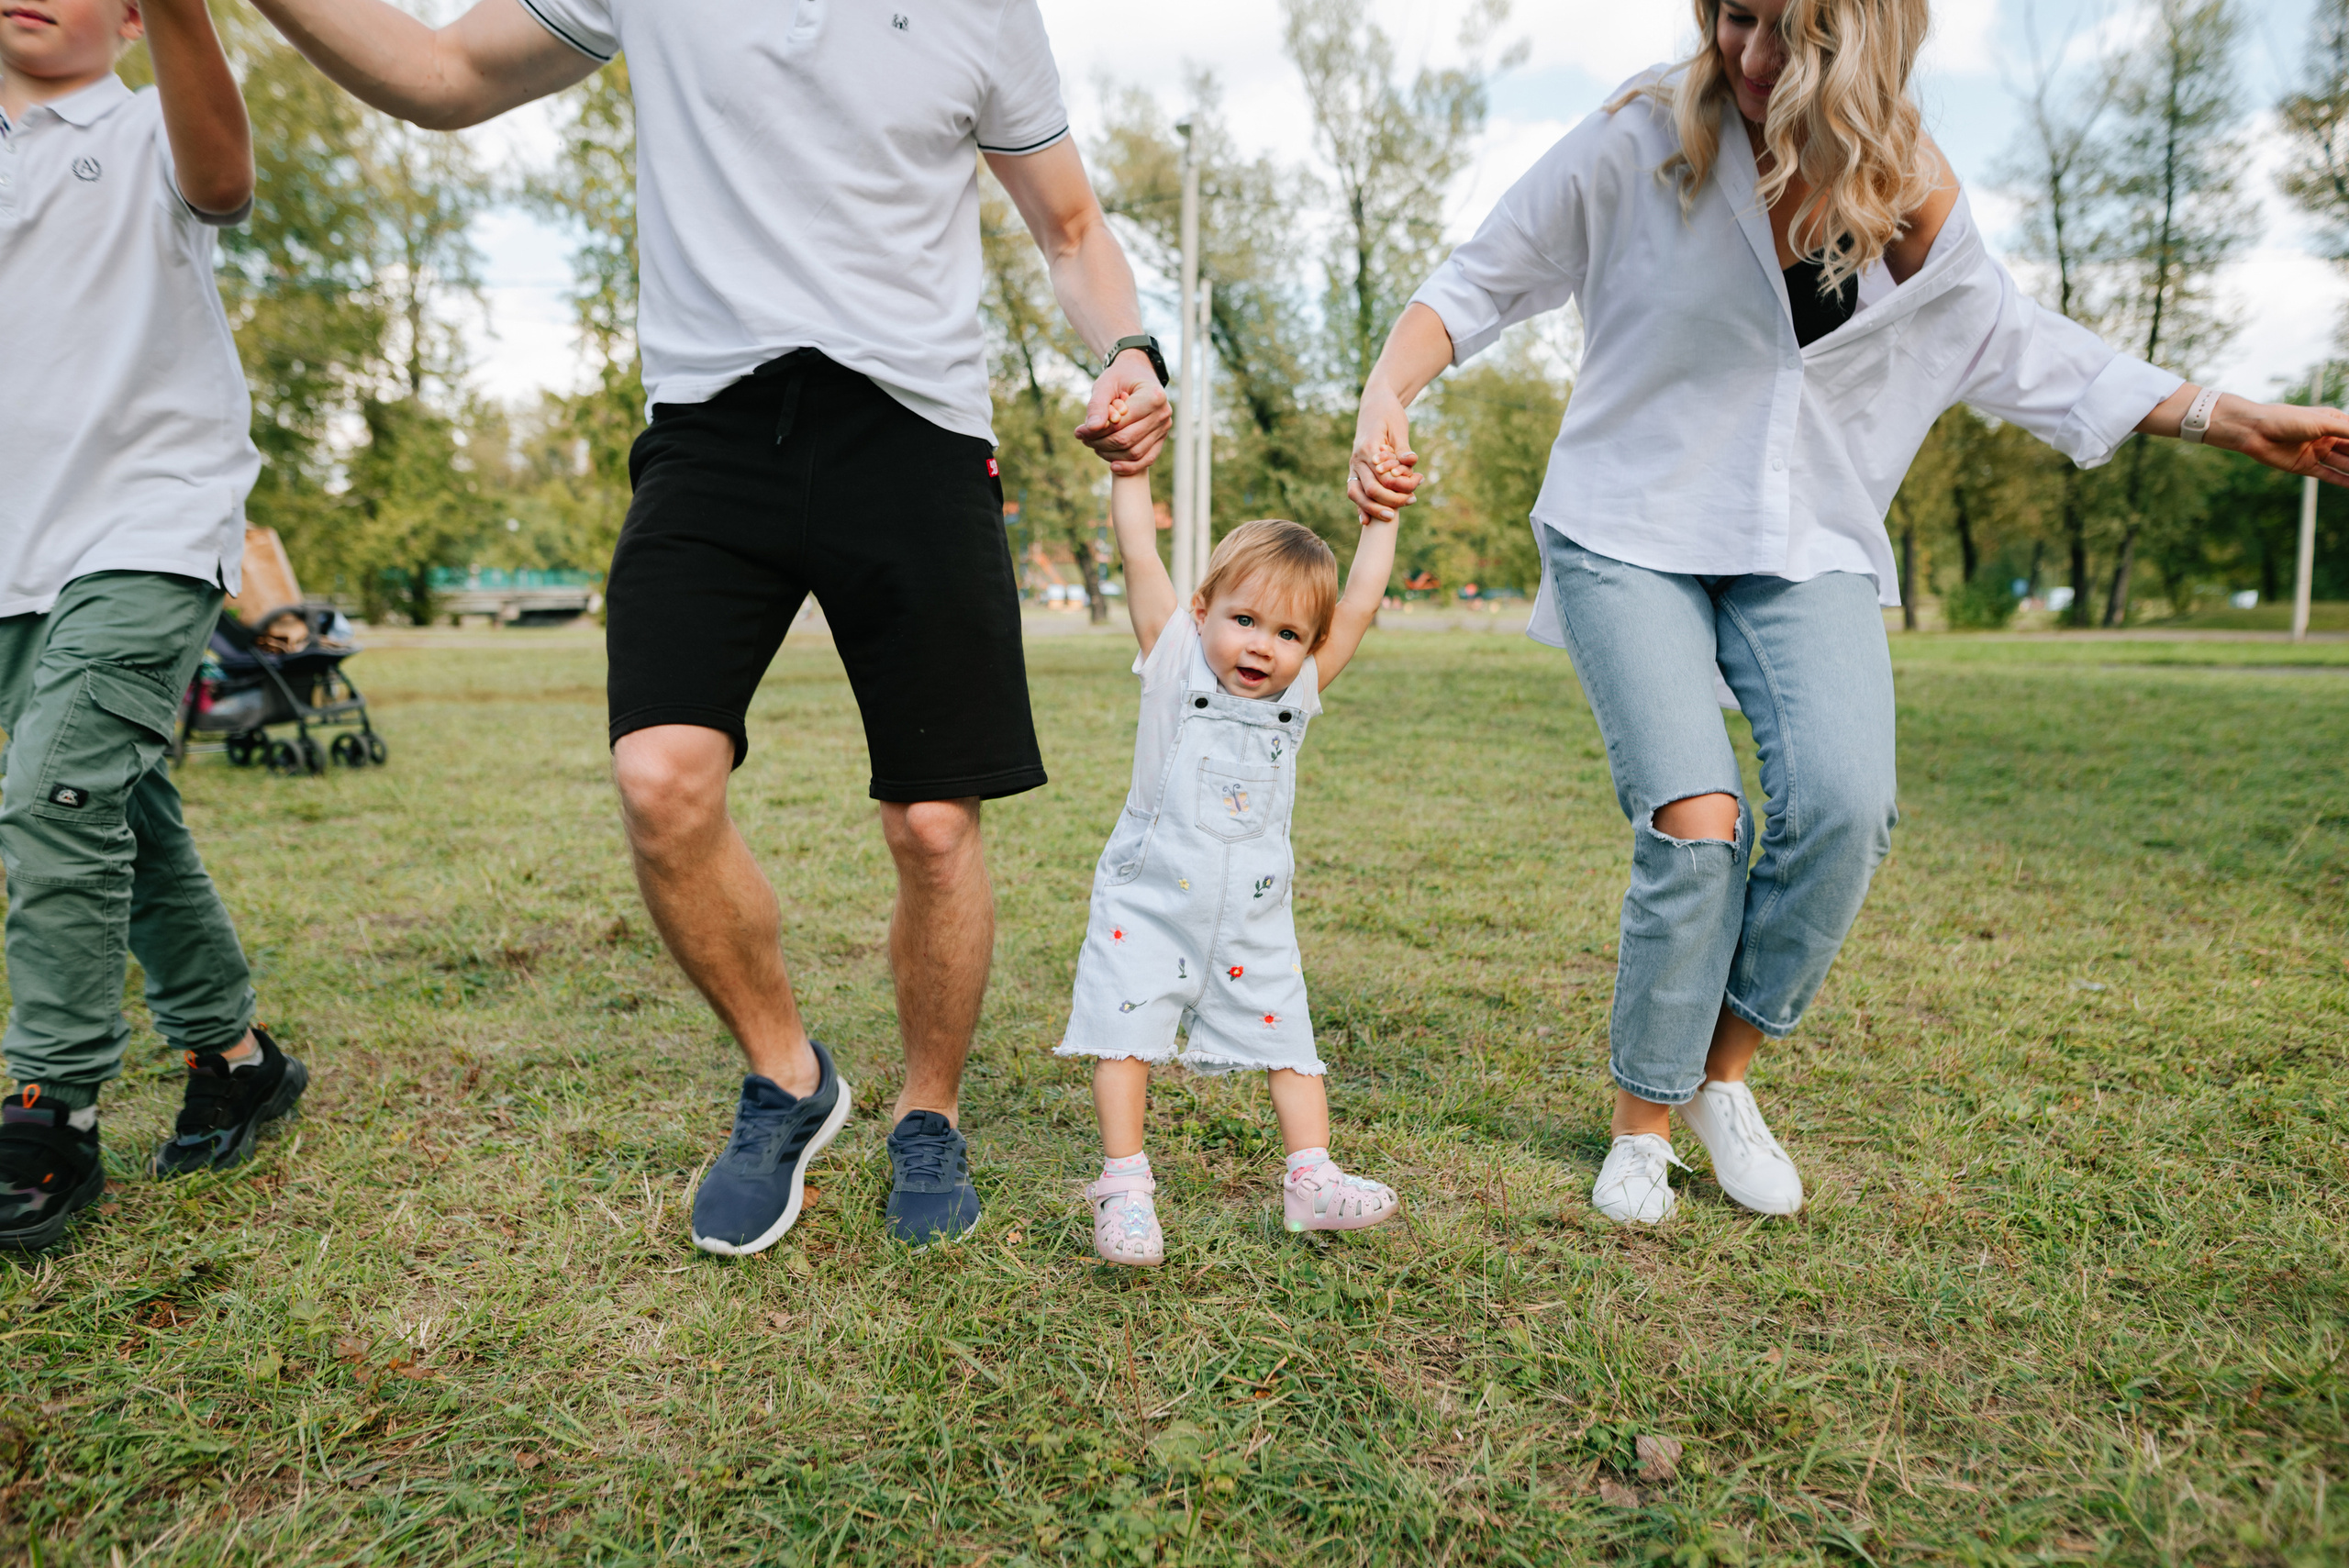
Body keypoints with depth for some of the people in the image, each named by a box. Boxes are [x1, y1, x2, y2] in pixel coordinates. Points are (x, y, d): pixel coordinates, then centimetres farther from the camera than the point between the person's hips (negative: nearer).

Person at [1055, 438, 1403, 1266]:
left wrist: (1380, 515, 6)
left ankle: (1312, 1178, 17)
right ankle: (1124, 1184, 9)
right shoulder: (1175, 666, -5)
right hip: (1147, 908, -3)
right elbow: (1141, 558, -10)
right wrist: (1131, 470, -10)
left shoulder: (1297, 692, 3)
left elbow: (1360, 605, 2)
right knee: (1125, 1035, -4)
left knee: (1287, 1041, 7)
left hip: (1253, 925, 3)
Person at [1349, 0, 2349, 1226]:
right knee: (1694, 825, -19)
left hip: (1809, 545, 3)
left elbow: (2011, 344, 14)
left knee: (1844, 804, -20)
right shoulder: (1638, 145, -10)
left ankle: (1724, 1075, 5)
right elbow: (1476, 285, -2)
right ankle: (1641, 1124, 5)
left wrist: (2235, 421, 13)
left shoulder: (1912, 195, -1)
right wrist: (1386, 397, -21)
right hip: (1631, 534, -3)